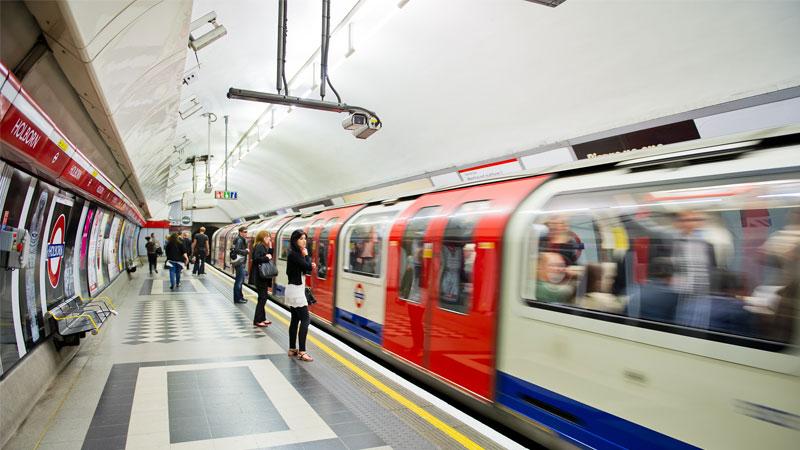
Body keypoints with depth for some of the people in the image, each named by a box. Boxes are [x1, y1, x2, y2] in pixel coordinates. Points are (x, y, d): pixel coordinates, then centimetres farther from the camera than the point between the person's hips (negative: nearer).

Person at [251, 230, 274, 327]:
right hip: (260, 276, -10)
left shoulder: (263, 246, 15)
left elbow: (270, 256, 13)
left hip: (263, 276, 10)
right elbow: (256, 258, -26)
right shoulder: (259, 246, -15)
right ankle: (257, 320, 1)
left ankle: (262, 318, 22)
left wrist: (270, 247, 5)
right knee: (262, 298, -6)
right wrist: (267, 258, -17)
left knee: (263, 298, 14)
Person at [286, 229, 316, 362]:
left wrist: (310, 266, -3)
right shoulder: (294, 254, -16)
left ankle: (292, 349, 18)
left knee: (295, 319, 12)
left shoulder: (297, 254, 12)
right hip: (296, 290, -10)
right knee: (305, 319, -10)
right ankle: (302, 351, -11)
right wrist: (306, 255, -8)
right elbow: (308, 267, -22)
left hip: (296, 289, 10)